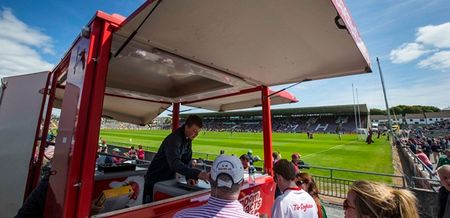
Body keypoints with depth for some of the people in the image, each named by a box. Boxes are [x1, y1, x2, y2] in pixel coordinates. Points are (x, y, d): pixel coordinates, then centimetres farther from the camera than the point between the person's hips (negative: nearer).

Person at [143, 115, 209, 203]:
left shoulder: (188, 140, -2)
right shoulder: (174, 139, -30)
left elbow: (186, 160, 0)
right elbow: (174, 163, -44)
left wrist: (189, 177, -17)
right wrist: (197, 174, -54)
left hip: (169, 180, 8)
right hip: (155, 181, -7)